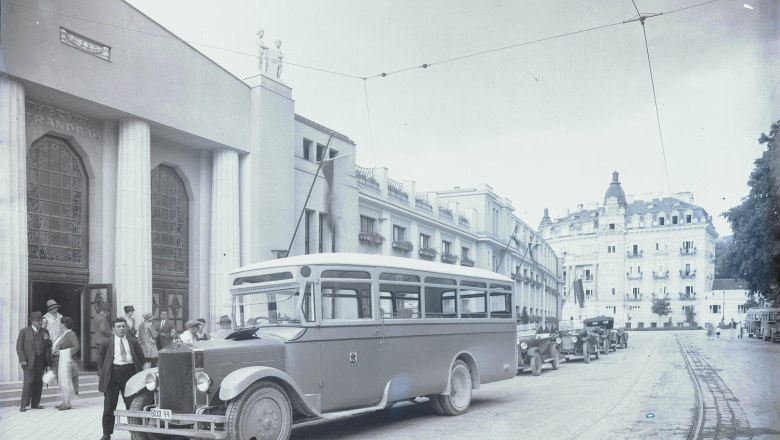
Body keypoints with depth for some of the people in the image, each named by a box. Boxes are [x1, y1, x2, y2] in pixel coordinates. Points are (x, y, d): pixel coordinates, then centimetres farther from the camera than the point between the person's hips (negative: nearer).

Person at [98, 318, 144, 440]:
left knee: (132, 405, 4)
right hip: (112, 374, -1)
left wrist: (139, 371, 5)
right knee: (109, 407, 5)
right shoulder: (106, 343, 7)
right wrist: (102, 373, -1)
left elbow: (141, 358, 14)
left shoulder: (134, 343, 11)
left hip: (130, 373, 1)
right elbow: (100, 359, 8)